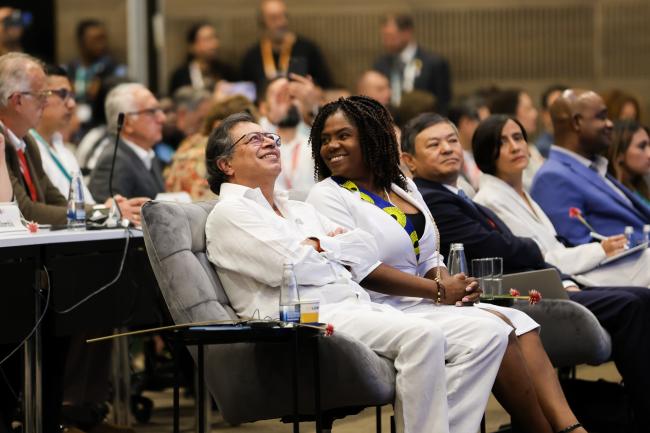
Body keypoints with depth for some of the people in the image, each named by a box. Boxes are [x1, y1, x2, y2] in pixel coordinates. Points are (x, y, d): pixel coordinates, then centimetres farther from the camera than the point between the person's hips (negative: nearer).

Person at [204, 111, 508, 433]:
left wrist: (319, 246, -1)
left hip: (361, 309, 8)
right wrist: (339, 248, 9)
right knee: (423, 336, -32)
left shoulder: (299, 210, 29)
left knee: (486, 337, -9)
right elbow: (291, 266, -10)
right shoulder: (228, 213, 5)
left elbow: (365, 249, 17)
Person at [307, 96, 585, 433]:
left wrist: (453, 284, -6)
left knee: (516, 320, -15)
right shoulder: (327, 196, -3)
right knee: (491, 328, -24)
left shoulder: (403, 187, 19)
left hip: (420, 303, 7)